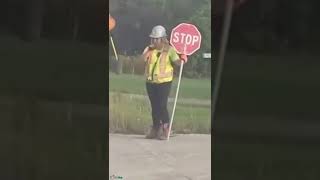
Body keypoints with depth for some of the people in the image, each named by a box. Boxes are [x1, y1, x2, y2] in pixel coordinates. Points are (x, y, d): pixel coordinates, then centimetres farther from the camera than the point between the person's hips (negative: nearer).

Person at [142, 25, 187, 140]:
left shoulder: (169, 50, -8)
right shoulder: (150, 49, 5)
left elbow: (177, 62, -18)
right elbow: (143, 58, -11)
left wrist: (182, 60, -37)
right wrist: (150, 49, -20)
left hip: (164, 82, -5)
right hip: (150, 82, 5)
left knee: (162, 106, -8)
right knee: (154, 106, 13)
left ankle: (165, 129, 3)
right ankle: (155, 129, 25)